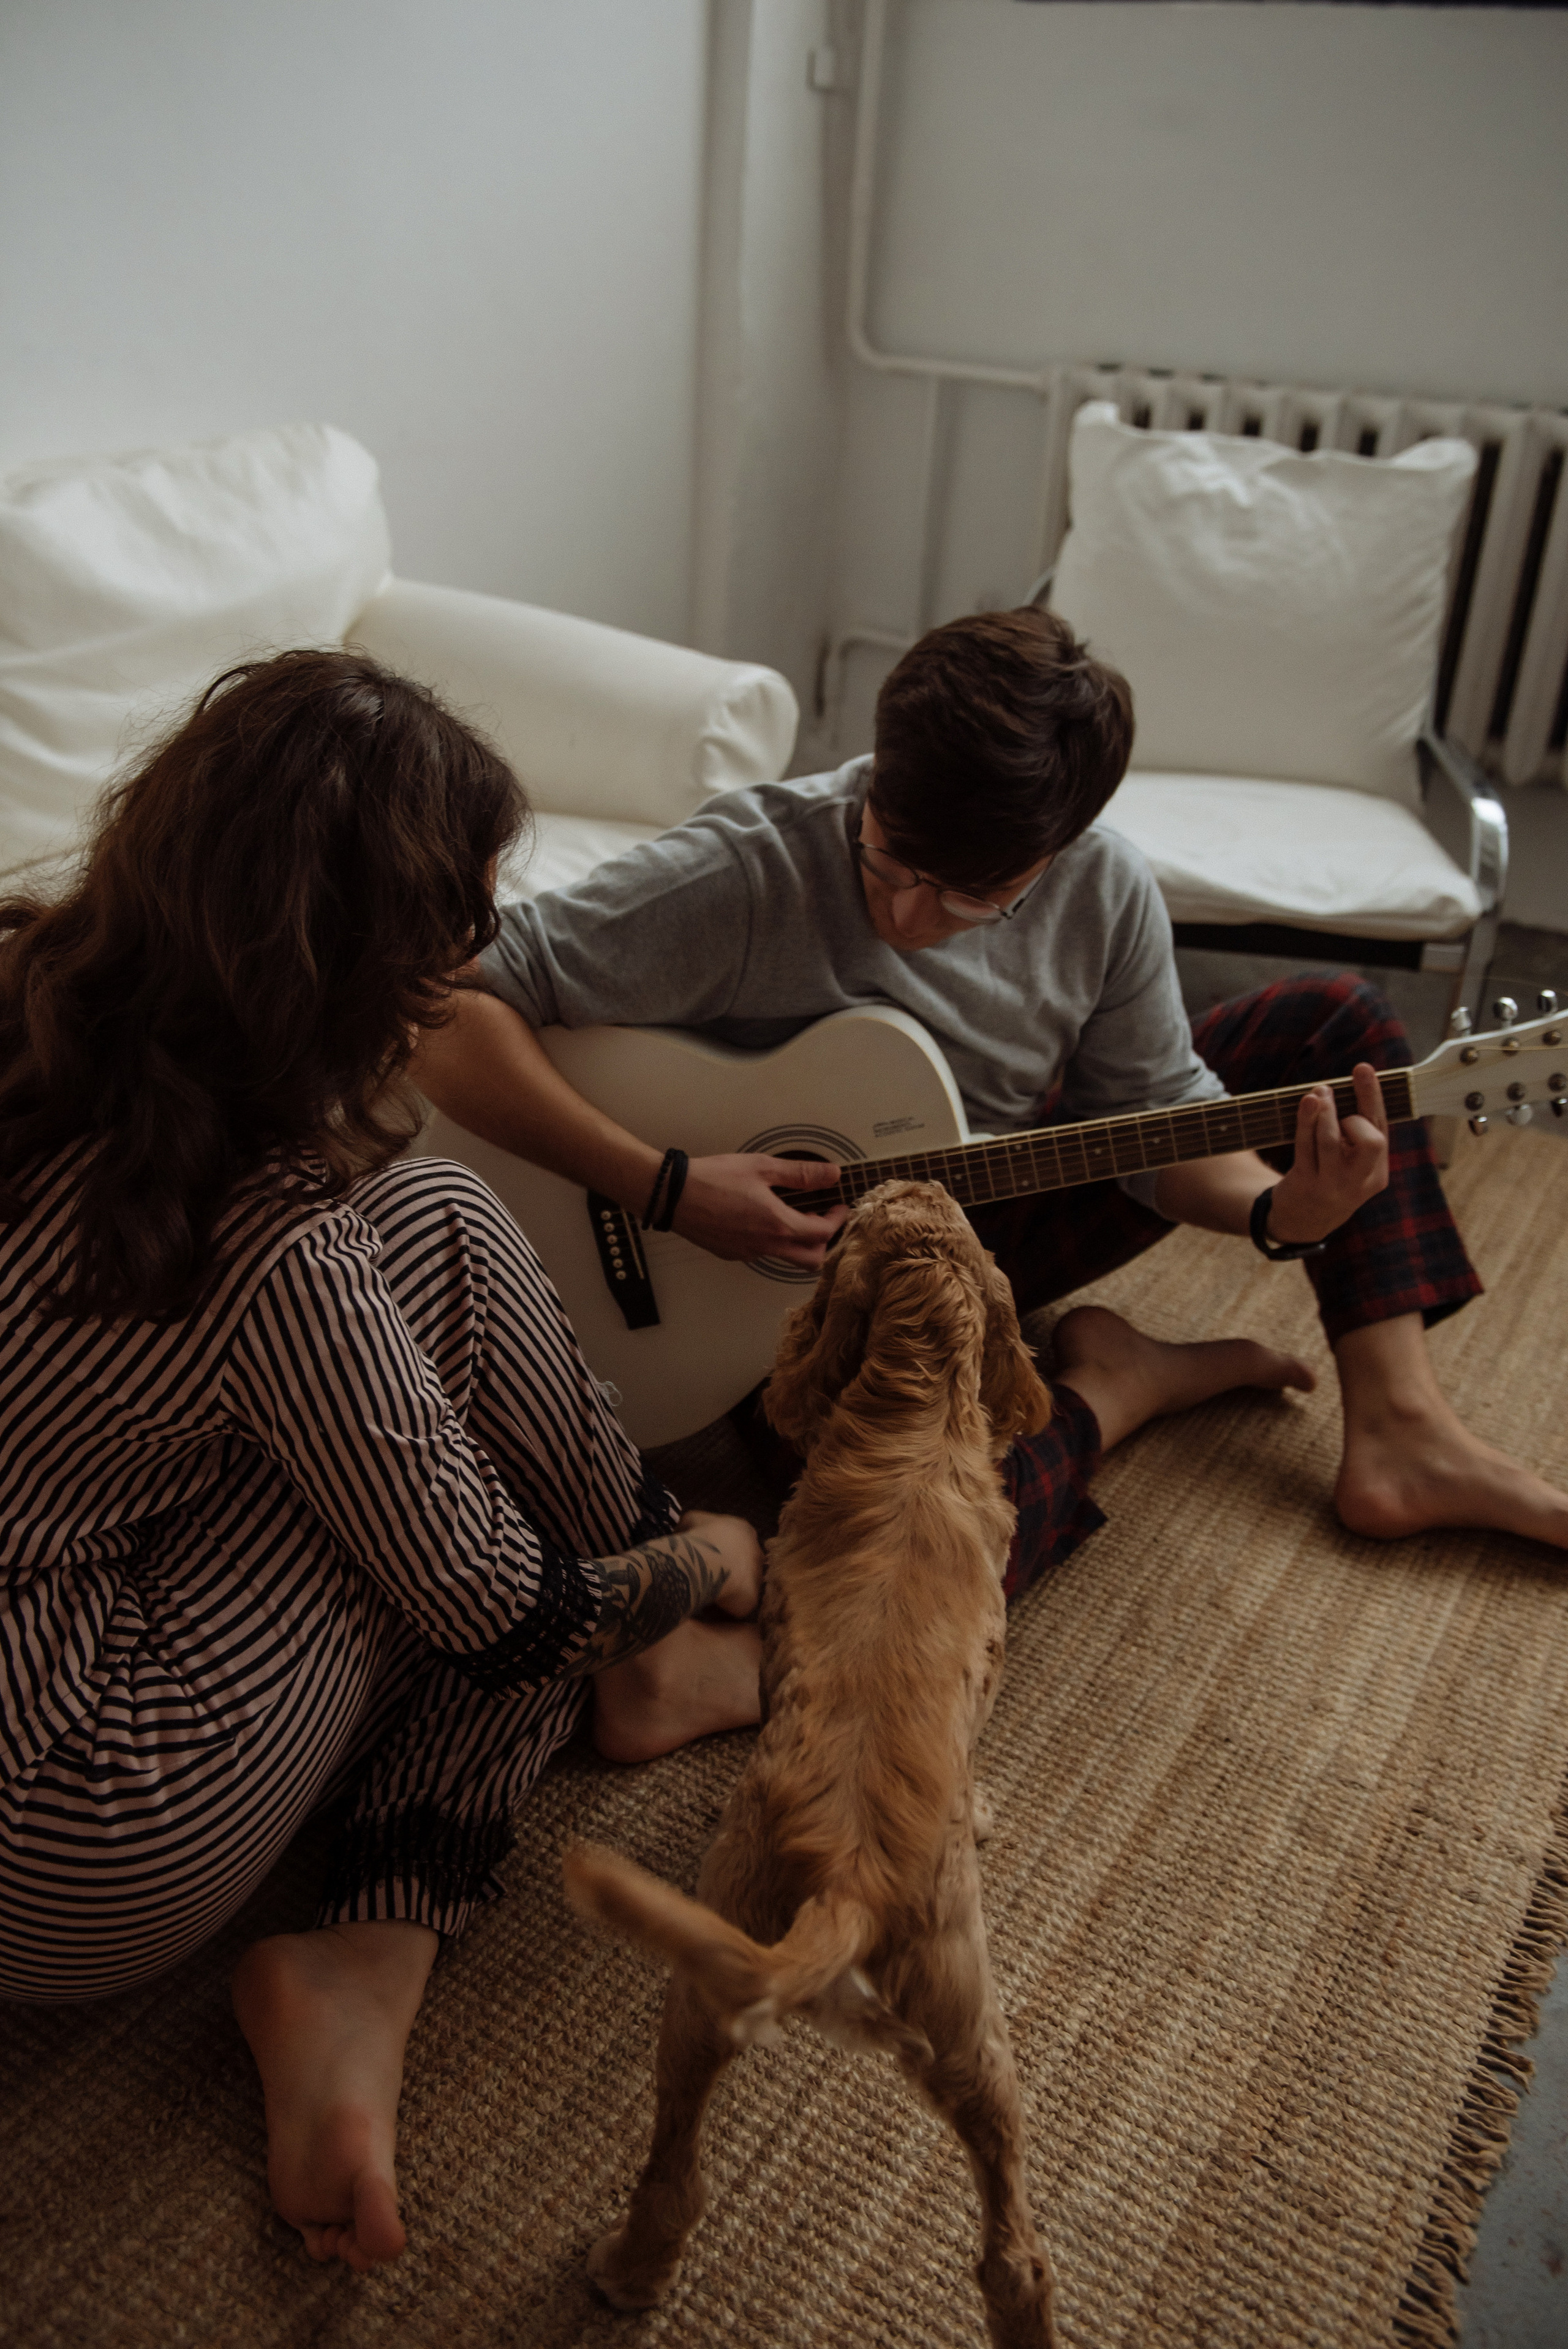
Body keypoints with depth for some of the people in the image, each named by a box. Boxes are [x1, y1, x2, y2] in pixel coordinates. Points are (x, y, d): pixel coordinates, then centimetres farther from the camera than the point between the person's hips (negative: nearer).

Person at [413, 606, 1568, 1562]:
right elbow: (447, 1015, -31)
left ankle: (1400, 1436, 0)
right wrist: (666, 1185, -35)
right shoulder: (746, 873, -29)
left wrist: (1279, 1211, -21)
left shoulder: (1104, 892, -12)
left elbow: (1157, 1109, -1)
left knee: (1335, 1021, 1)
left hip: (994, 1221, 6)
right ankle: (1107, 1387, 0)